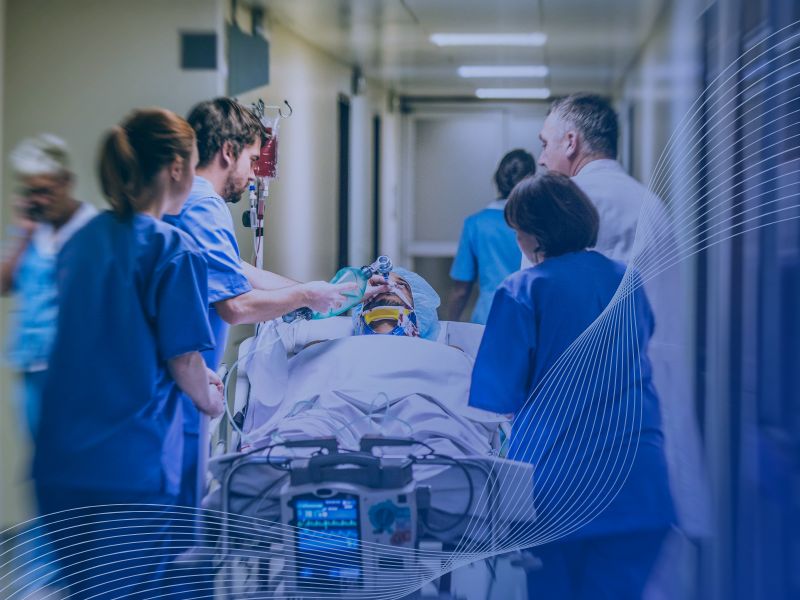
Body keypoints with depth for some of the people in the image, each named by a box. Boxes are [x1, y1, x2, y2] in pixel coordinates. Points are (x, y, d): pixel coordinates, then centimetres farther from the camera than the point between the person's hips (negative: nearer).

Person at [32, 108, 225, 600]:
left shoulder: (84, 239, 10)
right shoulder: (173, 250, -11)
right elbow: (182, 358, -9)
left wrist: (196, 377, 25)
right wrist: (210, 398, 13)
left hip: (60, 463, 7)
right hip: (128, 469, -6)